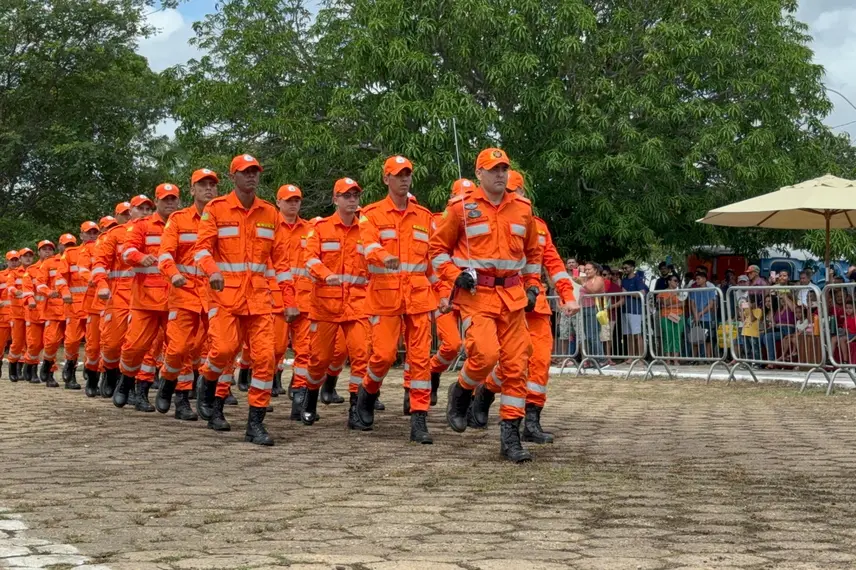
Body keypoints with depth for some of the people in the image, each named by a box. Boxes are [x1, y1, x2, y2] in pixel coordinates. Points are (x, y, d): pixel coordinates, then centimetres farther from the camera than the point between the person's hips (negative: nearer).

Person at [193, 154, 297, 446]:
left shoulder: (270, 213, 11)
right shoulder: (216, 209, 1)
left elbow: (280, 258, 10)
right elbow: (202, 247, -6)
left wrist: (289, 300, 5)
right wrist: (212, 271, -28)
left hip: (259, 295, 3)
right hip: (225, 291, -3)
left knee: (265, 356, -5)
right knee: (225, 348, -19)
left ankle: (256, 423, 4)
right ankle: (207, 388, 16)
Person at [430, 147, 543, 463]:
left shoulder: (523, 208, 10)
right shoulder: (462, 207, -2)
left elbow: (533, 251, 23)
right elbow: (438, 247, 5)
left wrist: (533, 286, 13)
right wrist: (455, 275, -9)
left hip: (513, 296, 4)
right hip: (476, 294, -4)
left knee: (516, 364, 0)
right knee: (486, 353, -22)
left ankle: (510, 436, 9)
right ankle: (461, 392, 11)